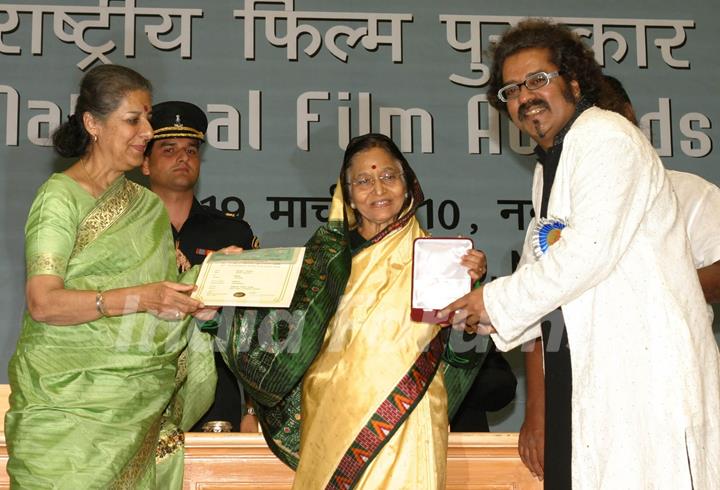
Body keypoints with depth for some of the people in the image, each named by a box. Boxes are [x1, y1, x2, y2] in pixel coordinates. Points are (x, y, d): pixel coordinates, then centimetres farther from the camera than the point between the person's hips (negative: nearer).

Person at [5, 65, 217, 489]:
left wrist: (194, 302, -2)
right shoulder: (61, 196, -5)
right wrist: (141, 298, -25)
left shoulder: (147, 204, 15)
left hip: (141, 402, 5)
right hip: (70, 402, -5)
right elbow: (43, 303, -16)